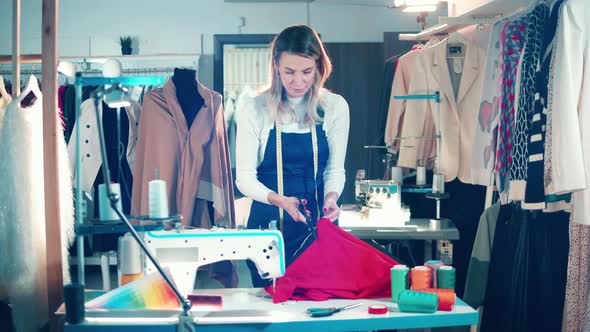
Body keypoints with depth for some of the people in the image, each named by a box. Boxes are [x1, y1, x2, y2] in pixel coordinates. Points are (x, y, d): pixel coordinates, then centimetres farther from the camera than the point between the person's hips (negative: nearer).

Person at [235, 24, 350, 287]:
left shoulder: (335, 107, -1)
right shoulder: (254, 110, -7)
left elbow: (335, 169, 3)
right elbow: (244, 177, -7)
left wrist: (331, 197, -17)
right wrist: (279, 200, -24)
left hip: (319, 225, 2)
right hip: (268, 225, -1)